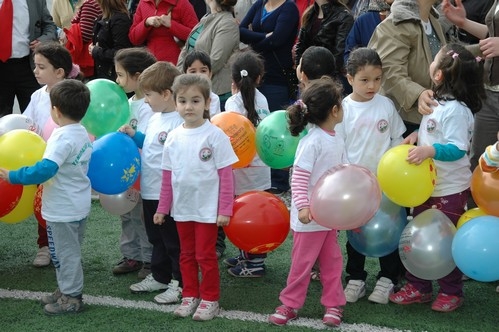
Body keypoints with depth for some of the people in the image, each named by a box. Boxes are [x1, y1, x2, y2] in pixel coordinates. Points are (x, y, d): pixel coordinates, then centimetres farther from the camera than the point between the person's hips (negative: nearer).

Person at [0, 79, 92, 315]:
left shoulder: (63, 138, -25)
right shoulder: (82, 134, 4)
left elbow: (45, 170, -35)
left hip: (62, 210, -9)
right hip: (79, 205, 9)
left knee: (64, 253, 4)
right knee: (69, 251, 21)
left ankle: (71, 298, 15)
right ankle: (66, 291, 33)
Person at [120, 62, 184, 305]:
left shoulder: (179, 123, -22)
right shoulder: (155, 118, 8)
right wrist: (134, 135, 11)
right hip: (150, 191, 9)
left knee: (173, 241, 4)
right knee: (156, 238, 21)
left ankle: (179, 283, 15)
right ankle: (159, 277, 34)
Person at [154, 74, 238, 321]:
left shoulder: (215, 136, -12)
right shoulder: (173, 138, 1)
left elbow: (226, 175, -10)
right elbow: (167, 177, 9)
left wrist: (225, 209, -12)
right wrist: (162, 208, 10)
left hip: (207, 208, -4)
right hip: (182, 208, 4)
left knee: (205, 256, 4)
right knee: (187, 255, 15)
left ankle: (210, 300, 17)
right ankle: (190, 296, 27)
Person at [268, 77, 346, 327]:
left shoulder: (338, 140, 6)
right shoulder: (312, 142, -20)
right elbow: (299, 179, -23)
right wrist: (302, 206, -31)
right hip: (310, 217, -7)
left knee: (332, 261, 14)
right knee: (302, 262, 5)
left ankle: (333, 304, 26)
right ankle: (290, 304, 19)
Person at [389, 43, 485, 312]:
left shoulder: (456, 110, -23)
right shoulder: (436, 102, 5)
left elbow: (457, 148, -27)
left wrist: (429, 150, -39)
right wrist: (417, 134, 2)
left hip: (450, 189, -9)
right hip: (426, 185, 9)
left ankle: (451, 292, 20)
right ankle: (418, 287, 28)